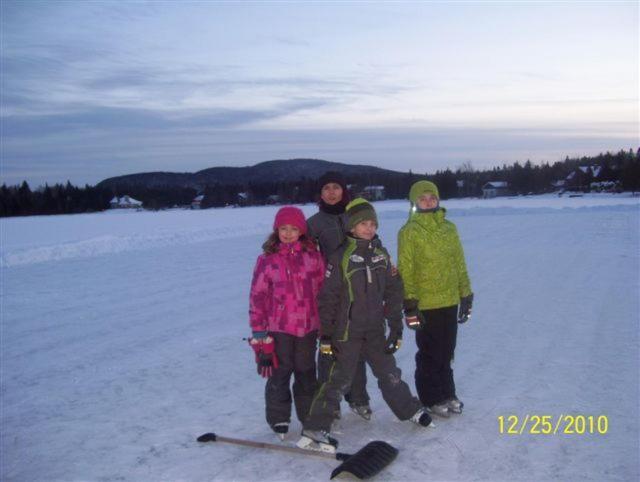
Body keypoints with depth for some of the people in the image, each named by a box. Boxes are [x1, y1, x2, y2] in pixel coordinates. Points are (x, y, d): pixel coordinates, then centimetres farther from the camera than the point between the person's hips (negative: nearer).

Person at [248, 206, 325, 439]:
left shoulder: (312, 255, -1)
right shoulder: (267, 260, -6)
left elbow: (323, 288, 5)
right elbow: (257, 296, -4)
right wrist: (259, 331, -5)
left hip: (307, 326, 2)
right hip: (278, 327, -2)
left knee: (306, 372, 16)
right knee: (279, 374, 7)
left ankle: (310, 416, 34)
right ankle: (279, 420, 26)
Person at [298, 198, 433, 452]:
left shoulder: (382, 254, 5)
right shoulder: (341, 257, -12)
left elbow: (393, 292, 9)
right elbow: (327, 298, -11)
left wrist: (396, 328, 7)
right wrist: (325, 336, -11)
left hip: (375, 330, 5)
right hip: (347, 332, -5)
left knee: (389, 373, 19)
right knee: (338, 380, -5)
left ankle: (410, 410, 40)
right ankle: (313, 431, 2)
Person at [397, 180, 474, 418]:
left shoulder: (449, 228, 7)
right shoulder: (409, 232, -7)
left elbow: (460, 264, 12)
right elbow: (406, 271, -9)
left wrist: (466, 296, 11)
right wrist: (410, 304, -13)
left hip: (450, 302, 5)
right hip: (425, 305, -4)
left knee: (447, 352, 15)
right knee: (430, 354, 7)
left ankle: (447, 393, 31)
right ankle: (432, 398, 20)